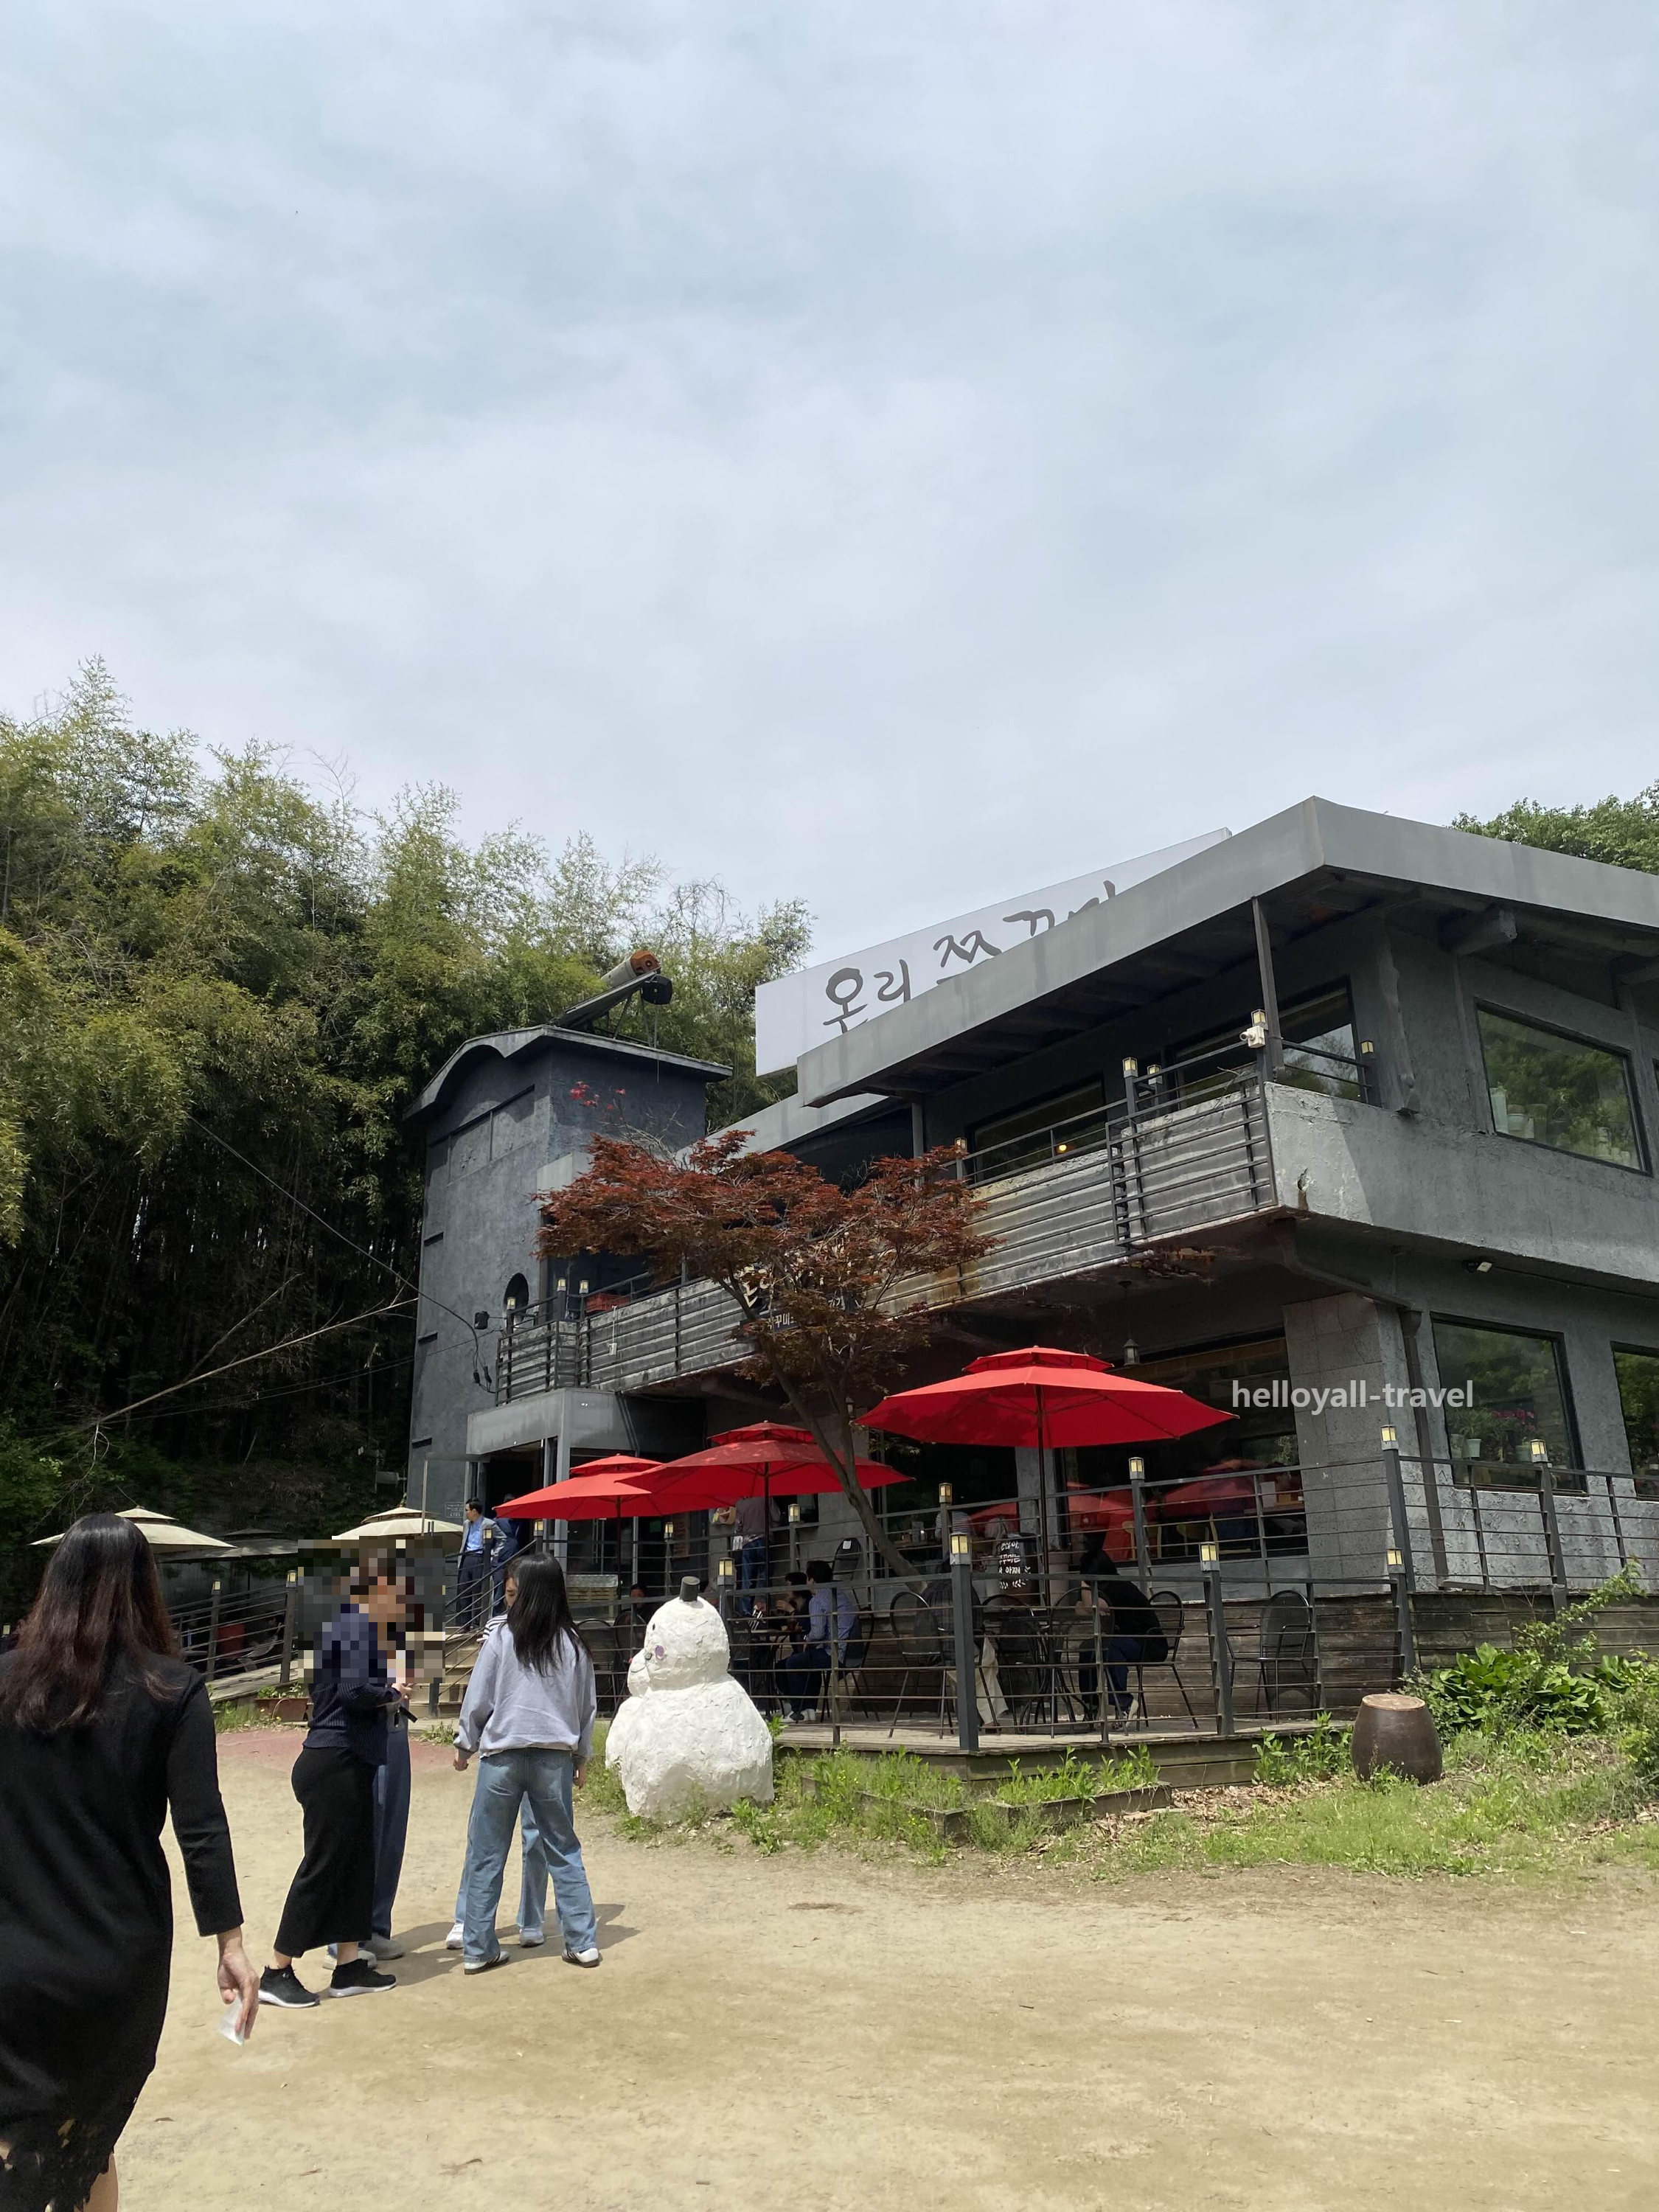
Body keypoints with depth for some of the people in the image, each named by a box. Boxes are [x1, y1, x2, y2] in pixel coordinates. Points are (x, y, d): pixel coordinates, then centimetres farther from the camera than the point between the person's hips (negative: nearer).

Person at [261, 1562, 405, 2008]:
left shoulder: (346, 1624, 14)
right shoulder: (359, 1626, -17)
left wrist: (386, 1691, 8)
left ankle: (349, 1966, 20)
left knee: (356, 1863, 13)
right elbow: (354, 1690, -26)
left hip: (349, 1765, 10)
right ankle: (277, 1973, 9)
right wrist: (390, 1695, -9)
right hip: (335, 1765, -10)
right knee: (322, 1867, -1)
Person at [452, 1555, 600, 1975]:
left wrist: (465, 1745, 15)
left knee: (486, 1854, 10)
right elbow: (587, 1705, 8)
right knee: (564, 1850, 12)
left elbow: (478, 1698, -1)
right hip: (555, 1756, 2)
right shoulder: (573, 1644, 0)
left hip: (503, 1754, -2)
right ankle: (583, 1942, 12)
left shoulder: (502, 1639, -7)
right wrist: (582, 1755, 21)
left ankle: (478, 1948, 14)